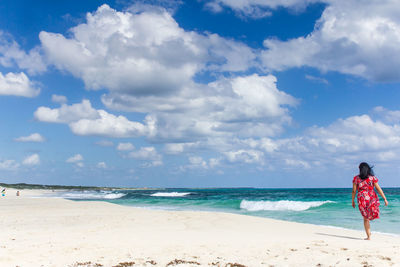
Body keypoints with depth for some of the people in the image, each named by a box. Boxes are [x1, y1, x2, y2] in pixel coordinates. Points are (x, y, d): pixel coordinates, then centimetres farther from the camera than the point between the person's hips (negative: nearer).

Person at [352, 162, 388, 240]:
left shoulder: (356, 178, 0)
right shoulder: (372, 177, -1)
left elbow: (354, 191, 1)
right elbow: (378, 189, -2)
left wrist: (352, 201, 11)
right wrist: (385, 199, 3)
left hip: (362, 199, 0)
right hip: (372, 198, 0)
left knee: (366, 218, 9)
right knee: (372, 214, 22)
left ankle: (368, 236, 5)